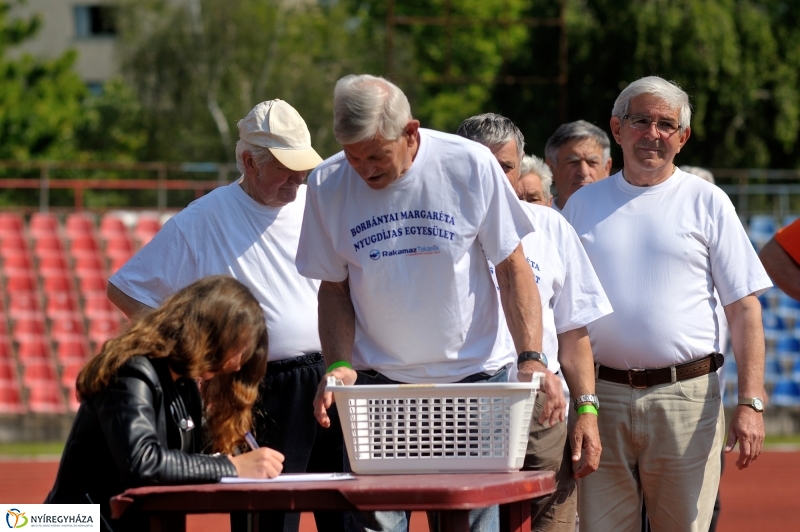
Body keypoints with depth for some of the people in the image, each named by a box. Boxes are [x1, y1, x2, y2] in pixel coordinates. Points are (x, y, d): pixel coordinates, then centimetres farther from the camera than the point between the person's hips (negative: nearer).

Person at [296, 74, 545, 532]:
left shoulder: (470, 165, -8)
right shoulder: (328, 185, -2)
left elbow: (513, 268, -1)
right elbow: (334, 288, 8)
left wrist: (532, 359, -12)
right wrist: (338, 365, -9)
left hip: (474, 375, -1)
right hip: (377, 384, 1)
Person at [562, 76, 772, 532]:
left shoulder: (707, 202, 6)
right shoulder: (584, 204, 13)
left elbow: (744, 307, 2)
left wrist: (750, 403, -7)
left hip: (686, 396, -2)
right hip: (601, 397, 2)